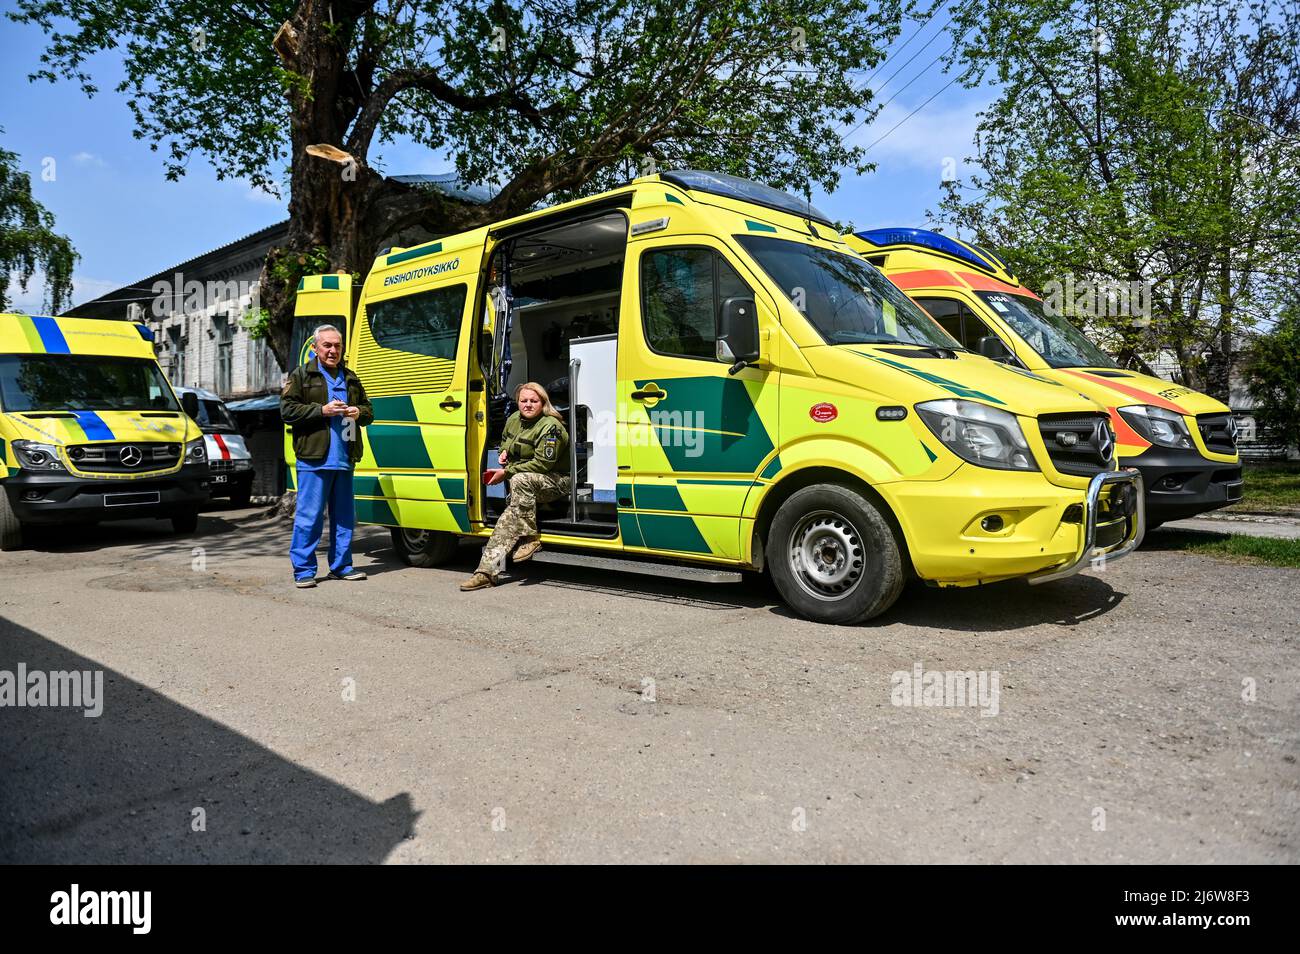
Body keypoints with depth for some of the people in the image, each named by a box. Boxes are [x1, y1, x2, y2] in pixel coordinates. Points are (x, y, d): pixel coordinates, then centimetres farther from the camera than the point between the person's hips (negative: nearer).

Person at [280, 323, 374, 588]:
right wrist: (322, 410, -14)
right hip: (314, 459, -5)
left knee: (344, 515, 9)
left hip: (345, 459, 6)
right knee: (309, 516, -5)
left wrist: (358, 413, 1)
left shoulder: (351, 378, 19)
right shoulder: (301, 375, 4)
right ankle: (303, 570, 2)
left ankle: (341, 565, 19)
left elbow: (368, 411, 25)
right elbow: (287, 410, -4)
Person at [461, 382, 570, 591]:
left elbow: (542, 464, -22)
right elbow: (505, 440, 32)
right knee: (509, 516, -16)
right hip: (527, 486, 7)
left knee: (520, 480, -37)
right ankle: (487, 571, -22)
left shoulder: (550, 427, -16)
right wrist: (504, 452, 7)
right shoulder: (514, 419, 9)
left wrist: (506, 473, -21)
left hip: (556, 482, -7)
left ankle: (530, 538, -26)